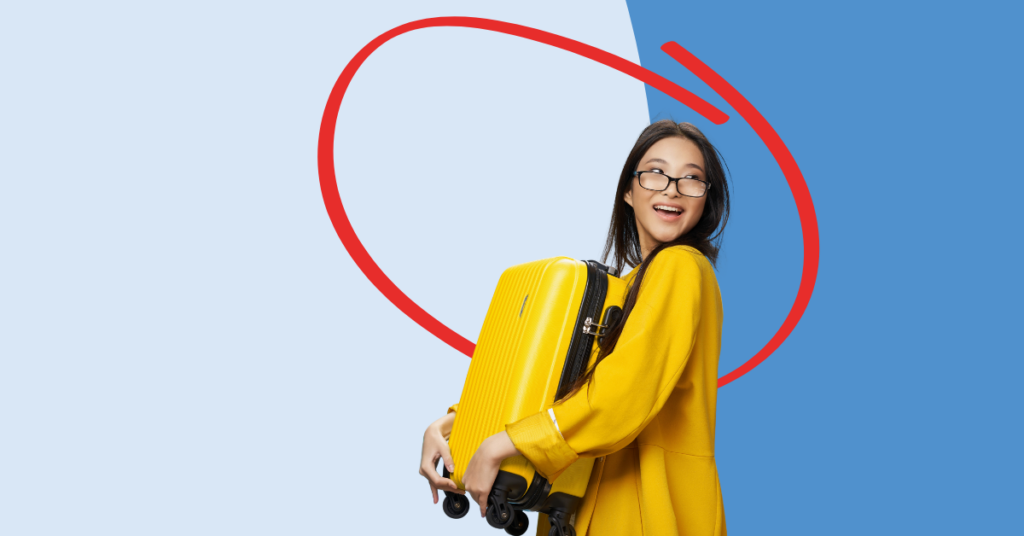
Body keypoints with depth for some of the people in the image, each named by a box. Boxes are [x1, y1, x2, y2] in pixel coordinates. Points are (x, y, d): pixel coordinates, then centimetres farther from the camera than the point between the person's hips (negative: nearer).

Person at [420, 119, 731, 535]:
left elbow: (625, 393, -24)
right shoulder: (628, 285, 14)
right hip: (603, 500, 8)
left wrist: (498, 447, -21)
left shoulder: (679, 266, -14)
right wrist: (450, 425, -2)